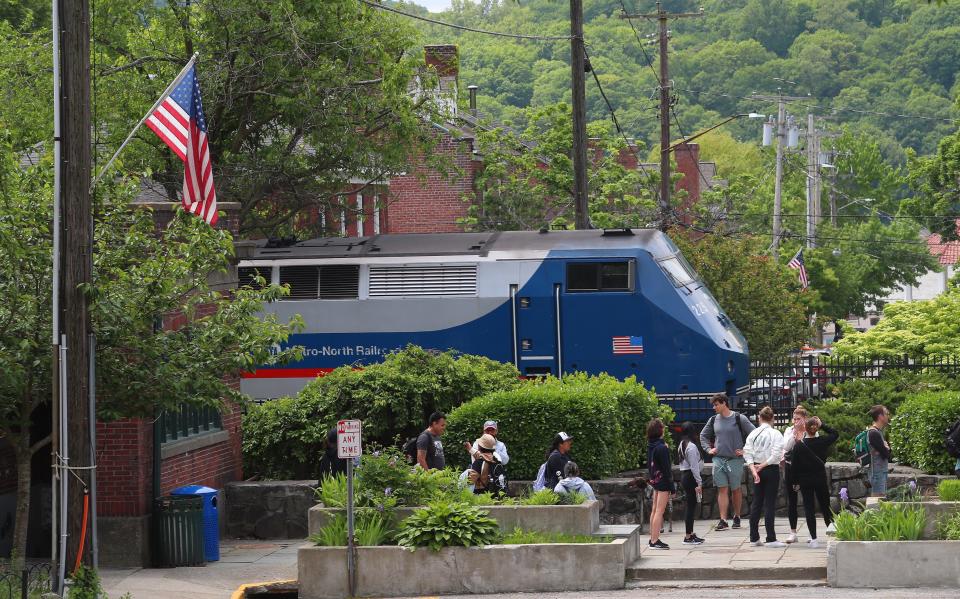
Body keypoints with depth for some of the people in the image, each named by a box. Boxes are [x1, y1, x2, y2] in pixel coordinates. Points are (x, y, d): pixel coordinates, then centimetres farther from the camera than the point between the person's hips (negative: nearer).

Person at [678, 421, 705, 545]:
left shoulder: (682, 445, 13)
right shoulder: (691, 446, -16)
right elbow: (694, 466, -19)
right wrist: (699, 483, -16)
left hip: (684, 476, 10)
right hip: (691, 478, -10)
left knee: (691, 506, 15)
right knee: (691, 506, -6)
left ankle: (690, 534, 20)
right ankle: (688, 537, -4)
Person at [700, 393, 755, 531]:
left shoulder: (739, 418, -5)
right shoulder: (713, 420, 8)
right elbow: (703, 435, 22)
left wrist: (746, 451, -6)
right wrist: (708, 449, 10)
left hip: (735, 459, -3)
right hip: (718, 459, 3)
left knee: (736, 489, 8)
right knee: (722, 489, -2)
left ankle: (737, 517, 23)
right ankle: (723, 521, -5)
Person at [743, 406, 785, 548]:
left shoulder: (753, 433, 3)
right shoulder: (775, 434, -9)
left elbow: (747, 453, -4)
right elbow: (777, 455, -17)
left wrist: (754, 469, -11)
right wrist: (763, 465, -8)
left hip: (757, 469, 4)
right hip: (772, 470, -4)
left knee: (756, 503, 12)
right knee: (770, 503, -2)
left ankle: (754, 537, 14)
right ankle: (771, 539, -3)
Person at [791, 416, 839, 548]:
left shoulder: (799, 445, -9)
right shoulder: (822, 442, -7)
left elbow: (795, 465, -4)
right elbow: (835, 434, 13)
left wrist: (795, 481, 6)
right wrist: (822, 425, 7)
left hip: (805, 480, -1)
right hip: (820, 478, 1)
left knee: (809, 507, 2)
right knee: (824, 503, 18)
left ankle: (814, 538, -2)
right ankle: (830, 523, -11)